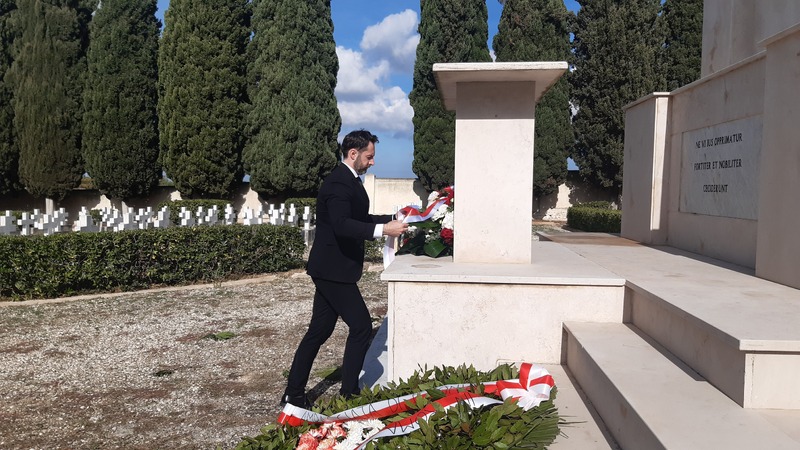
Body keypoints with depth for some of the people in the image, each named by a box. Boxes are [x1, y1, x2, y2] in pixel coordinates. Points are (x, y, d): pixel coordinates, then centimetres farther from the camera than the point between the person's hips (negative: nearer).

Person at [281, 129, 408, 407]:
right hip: (333, 269, -10)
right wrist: (382, 230, -34)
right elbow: (341, 225, -31)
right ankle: (348, 393, 7)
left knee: (319, 330, 12)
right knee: (361, 326, -4)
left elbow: (358, 218, 26)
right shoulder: (338, 183, -17)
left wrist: (392, 219, 18)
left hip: (332, 270, 10)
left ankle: (294, 394, 20)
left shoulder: (350, 181, 16)